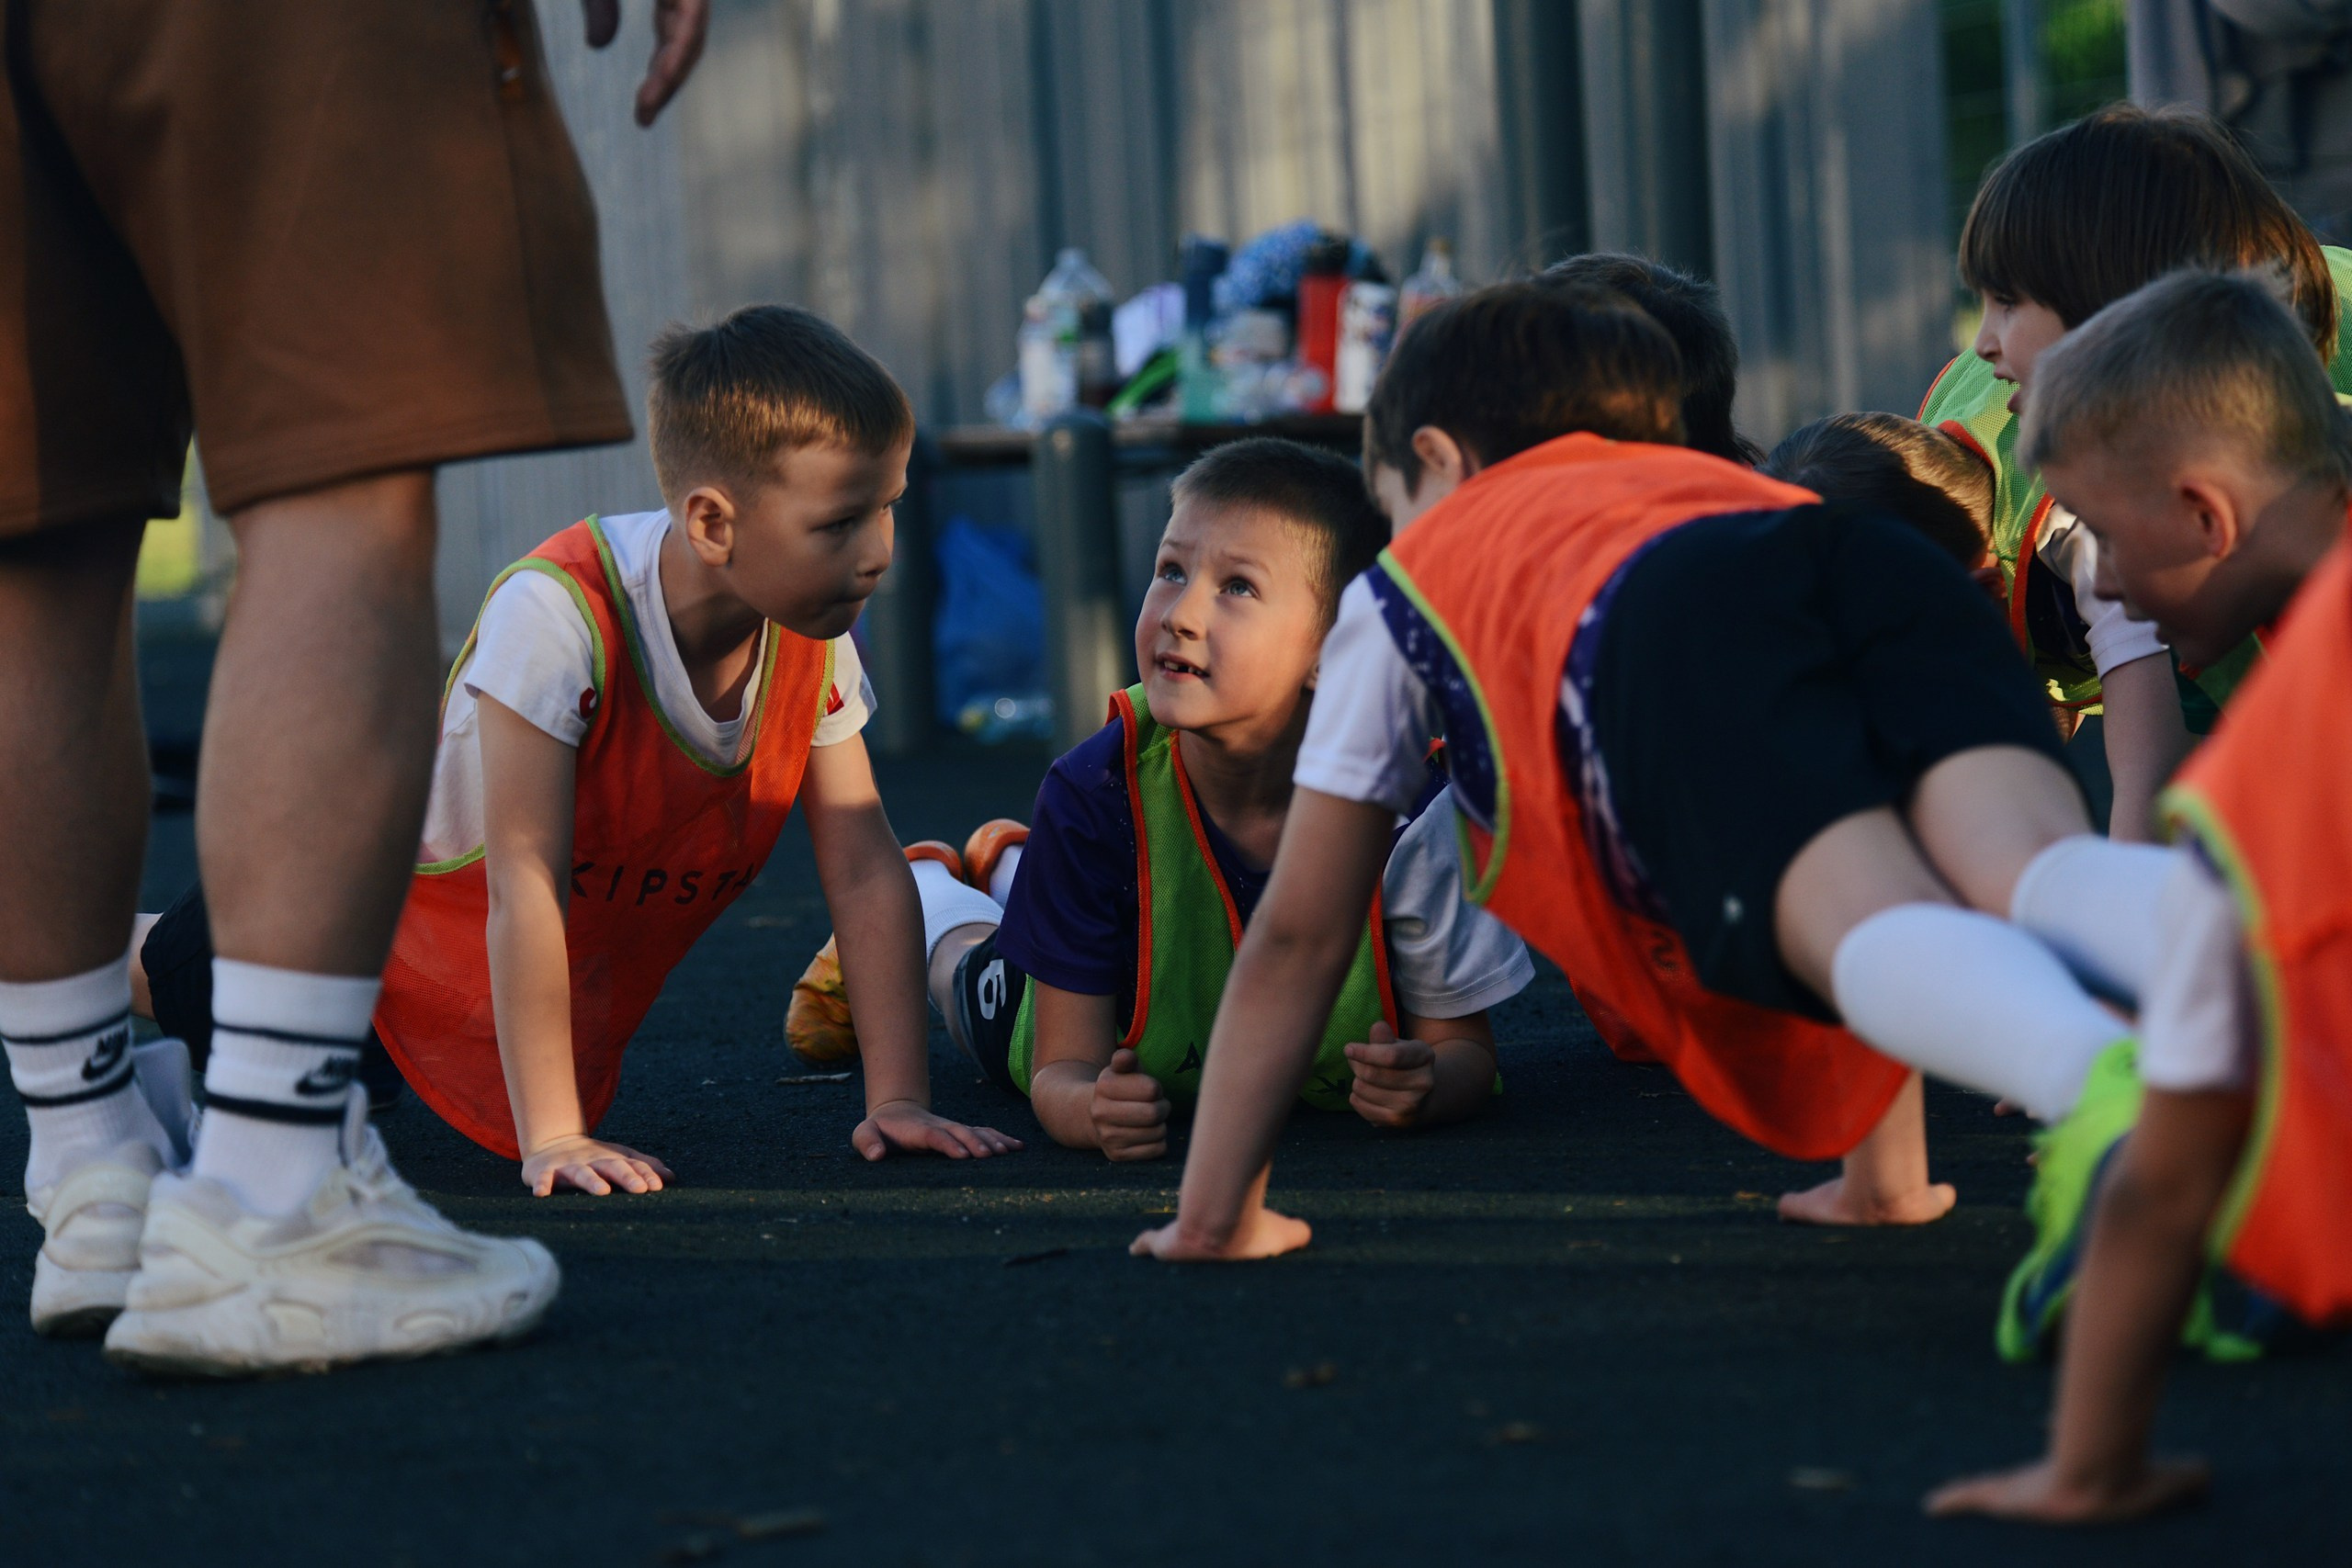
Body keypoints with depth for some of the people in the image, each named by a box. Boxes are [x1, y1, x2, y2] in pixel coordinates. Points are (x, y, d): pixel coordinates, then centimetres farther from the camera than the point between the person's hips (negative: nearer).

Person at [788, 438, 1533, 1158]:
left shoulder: (1412, 802, -41)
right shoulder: (1094, 794, -39)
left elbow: (1463, 1046, -28)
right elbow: (1063, 1068, -33)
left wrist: (1425, 1087, -54)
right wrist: (1093, 1107, -59)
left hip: (1329, 1086, 2)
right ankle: (923, 889, 62)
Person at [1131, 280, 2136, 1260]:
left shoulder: (1406, 577, 40)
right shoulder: (1721, 479, 50)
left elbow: (1296, 934, 41)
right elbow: (1857, 794, 51)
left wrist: (1213, 1216, 49)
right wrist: (1884, 1175, 55)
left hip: (1658, 645, -4)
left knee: (1881, 937, -30)